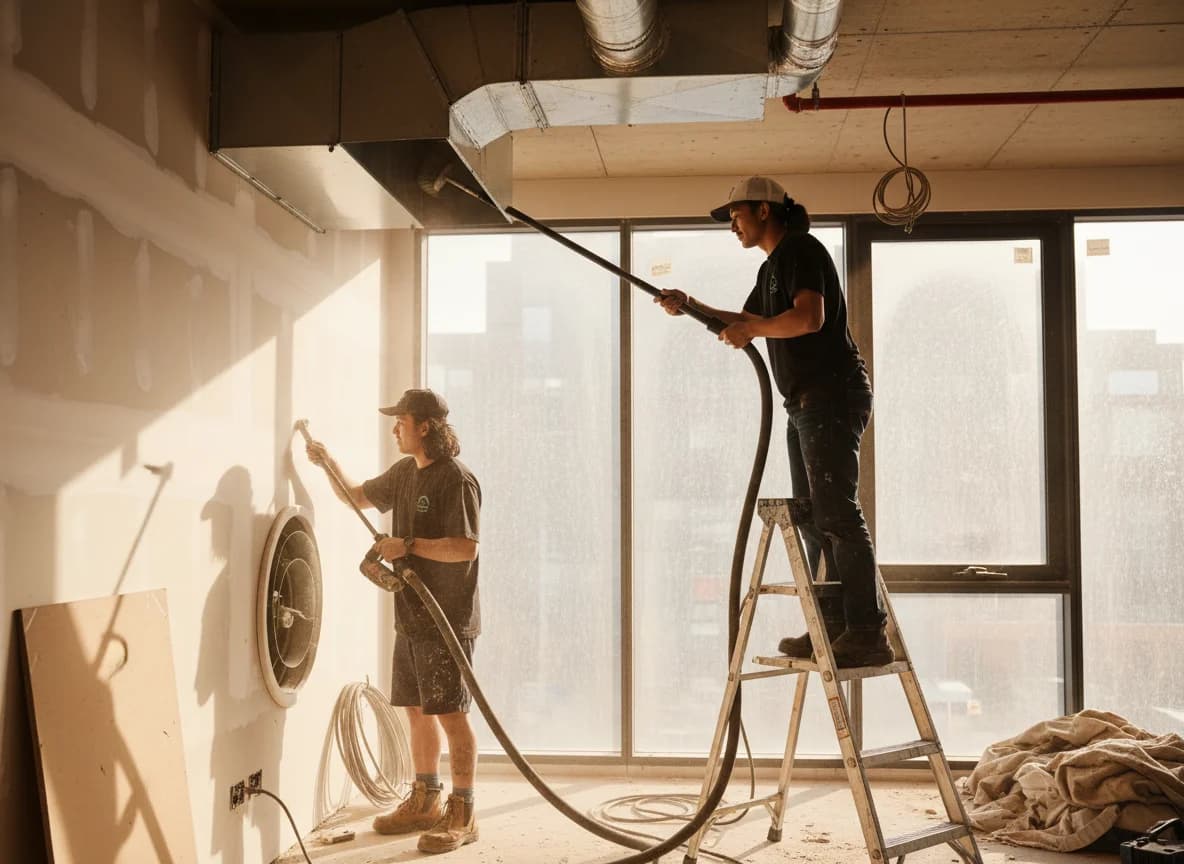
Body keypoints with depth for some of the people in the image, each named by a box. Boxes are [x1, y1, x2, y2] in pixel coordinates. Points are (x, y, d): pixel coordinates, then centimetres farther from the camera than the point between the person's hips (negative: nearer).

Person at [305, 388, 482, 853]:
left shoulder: (456, 479, -15)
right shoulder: (404, 472, 12)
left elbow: (466, 547, -22)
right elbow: (359, 496, 28)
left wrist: (409, 544, -23)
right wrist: (328, 463, 16)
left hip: (447, 619, -9)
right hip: (411, 618, 9)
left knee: (450, 714, -3)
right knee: (418, 710, 16)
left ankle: (462, 815, 6)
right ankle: (425, 802, 30)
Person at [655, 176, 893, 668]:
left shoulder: (801, 251, -8)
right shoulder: (773, 267, 23)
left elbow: (810, 317, -24)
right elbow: (745, 323, 33)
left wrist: (752, 329, -12)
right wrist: (690, 308, 22)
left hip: (832, 396, -11)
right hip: (807, 403, 11)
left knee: (837, 514, -14)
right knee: (812, 517, 9)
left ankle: (868, 633, -14)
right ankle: (835, 625, 13)